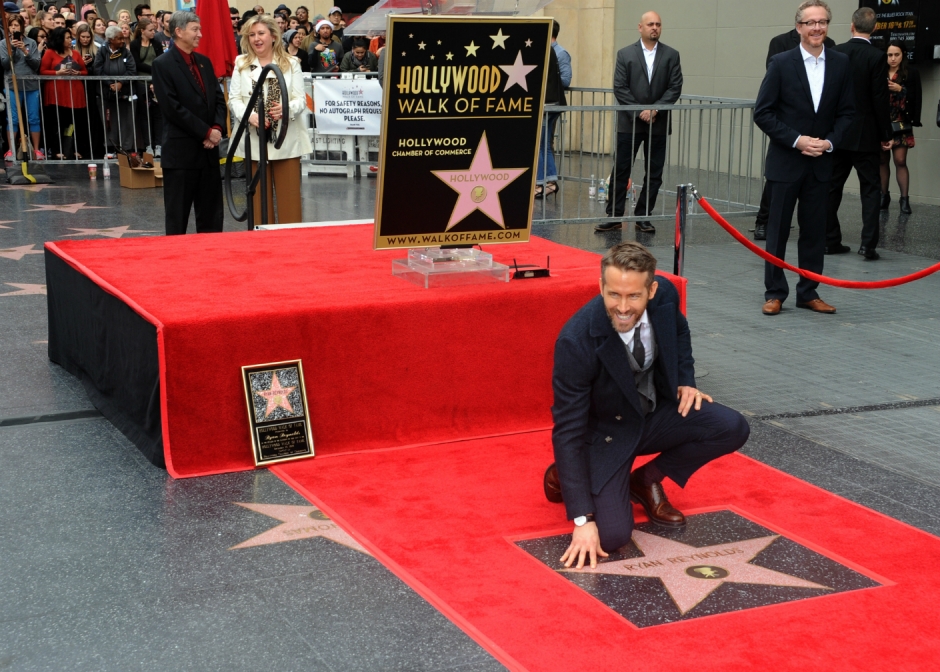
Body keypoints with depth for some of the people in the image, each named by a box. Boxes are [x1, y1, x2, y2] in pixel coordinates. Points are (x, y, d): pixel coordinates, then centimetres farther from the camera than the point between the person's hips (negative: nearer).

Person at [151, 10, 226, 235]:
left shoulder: (204, 62, 14)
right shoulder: (163, 64, -7)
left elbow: (218, 99, 12)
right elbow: (173, 108, -15)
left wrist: (217, 128, -6)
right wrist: (206, 132, -14)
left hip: (208, 149, 6)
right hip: (181, 151, -6)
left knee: (211, 217, 9)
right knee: (178, 217, 1)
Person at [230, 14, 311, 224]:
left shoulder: (291, 64, 4)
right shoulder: (241, 64, 9)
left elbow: (301, 99, -2)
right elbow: (234, 99, 2)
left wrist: (286, 110, -24)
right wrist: (250, 116, -18)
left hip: (286, 139, -1)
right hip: (253, 139, 1)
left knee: (289, 196, 1)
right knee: (259, 196, 7)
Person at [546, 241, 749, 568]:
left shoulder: (664, 294, -18)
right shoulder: (576, 341, -32)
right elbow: (568, 431, -28)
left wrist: (685, 381, -6)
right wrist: (582, 520, -30)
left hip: (657, 410, 5)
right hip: (607, 431, -5)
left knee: (732, 429, -17)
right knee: (611, 535, -21)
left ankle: (646, 480, 7)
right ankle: (565, 474, 12)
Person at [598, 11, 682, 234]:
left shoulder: (671, 55, 5)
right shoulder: (625, 54, 2)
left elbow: (675, 88, -1)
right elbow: (620, 88, -4)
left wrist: (655, 109, -13)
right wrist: (639, 111, -12)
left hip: (658, 124, 2)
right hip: (629, 122, -1)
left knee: (654, 173, 4)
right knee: (620, 171, 0)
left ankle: (643, 216, 14)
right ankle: (614, 216, 6)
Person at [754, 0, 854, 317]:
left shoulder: (840, 64, 3)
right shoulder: (781, 63, -5)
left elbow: (847, 112, 7)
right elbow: (762, 113, -7)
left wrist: (830, 142, -9)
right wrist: (796, 140, -14)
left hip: (821, 162, 3)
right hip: (785, 162, -3)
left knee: (814, 231, 7)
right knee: (778, 229, 3)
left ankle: (808, 293, 17)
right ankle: (774, 293, 12)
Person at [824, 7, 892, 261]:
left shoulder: (835, 53, 0)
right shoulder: (876, 57, -11)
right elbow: (880, 100, -12)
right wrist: (886, 135, -2)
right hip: (865, 135, -3)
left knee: (832, 187, 10)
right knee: (871, 189, 3)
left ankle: (831, 240, 13)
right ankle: (868, 243, -6)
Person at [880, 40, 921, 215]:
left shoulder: (911, 73, 2)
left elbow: (916, 98, -4)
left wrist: (900, 89, -15)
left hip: (900, 124, -2)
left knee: (900, 161, -7)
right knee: (882, 160, 6)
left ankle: (904, 199, -3)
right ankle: (884, 195, 17)